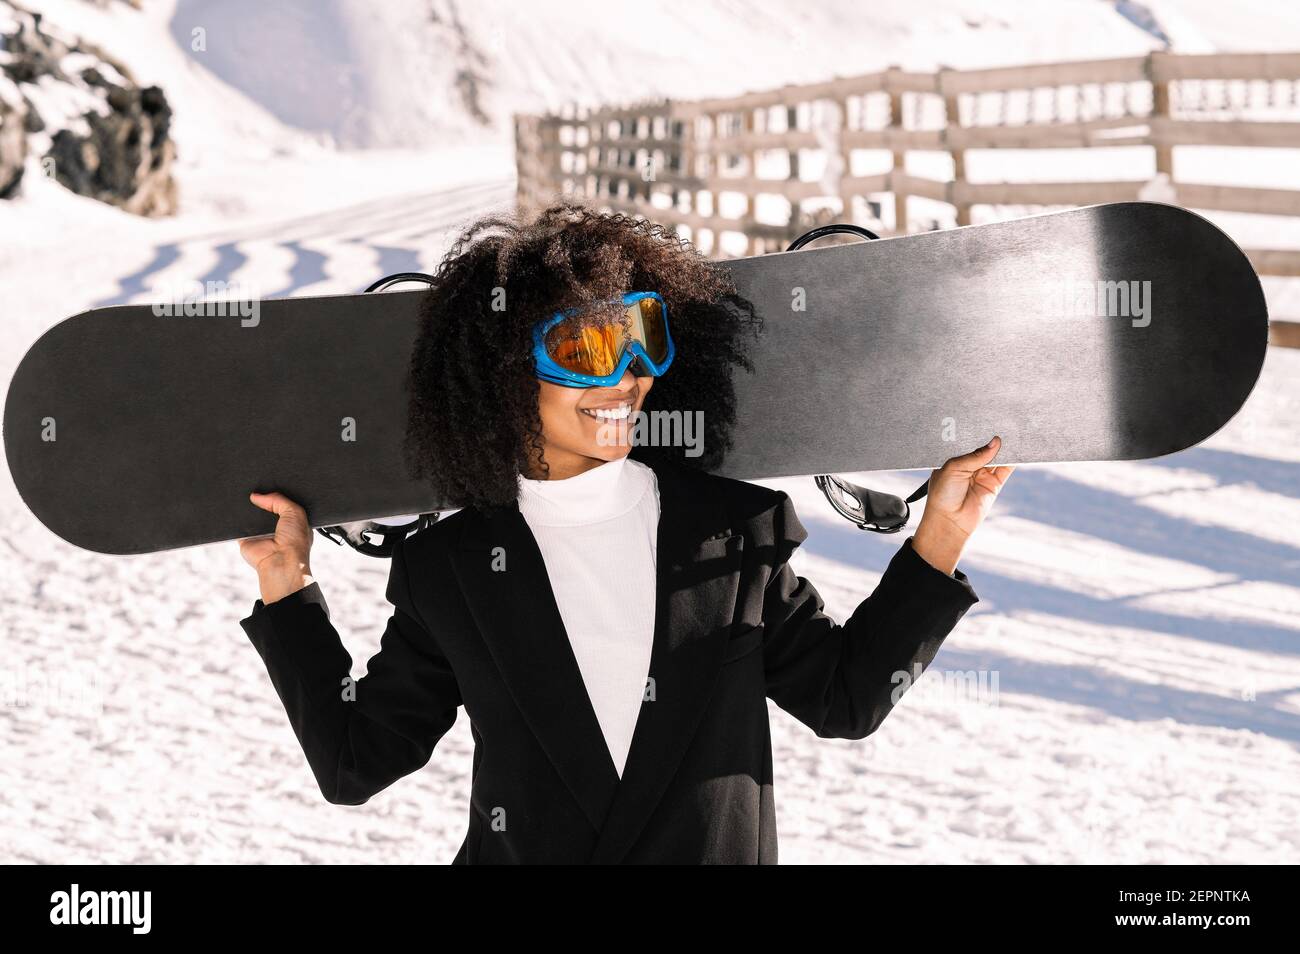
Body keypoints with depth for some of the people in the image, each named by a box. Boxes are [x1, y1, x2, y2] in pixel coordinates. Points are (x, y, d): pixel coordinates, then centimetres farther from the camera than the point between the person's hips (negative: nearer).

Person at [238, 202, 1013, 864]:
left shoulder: (736, 529, -2)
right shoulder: (448, 570, -3)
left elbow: (843, 699, 4)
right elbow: (354, 763, 0)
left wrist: (940, 536, -2)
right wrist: (287, 591, -5)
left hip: (722, 851, 1)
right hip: (522, 850, -1)